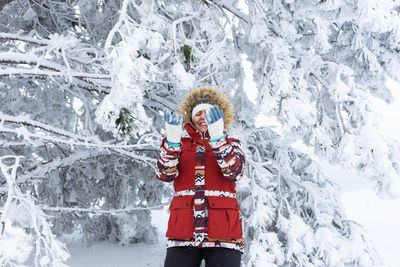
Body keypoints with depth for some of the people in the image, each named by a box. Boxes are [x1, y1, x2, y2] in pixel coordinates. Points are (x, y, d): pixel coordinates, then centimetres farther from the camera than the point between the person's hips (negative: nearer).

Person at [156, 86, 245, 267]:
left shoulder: (231, 144, 14)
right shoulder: (181, 145, 16)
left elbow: (235, 172, -8)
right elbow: (164, 174, -3)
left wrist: (217, 138, -20)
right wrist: (172, 140, -17)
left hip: (222, 231, 0)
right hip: (184, 231, 1)